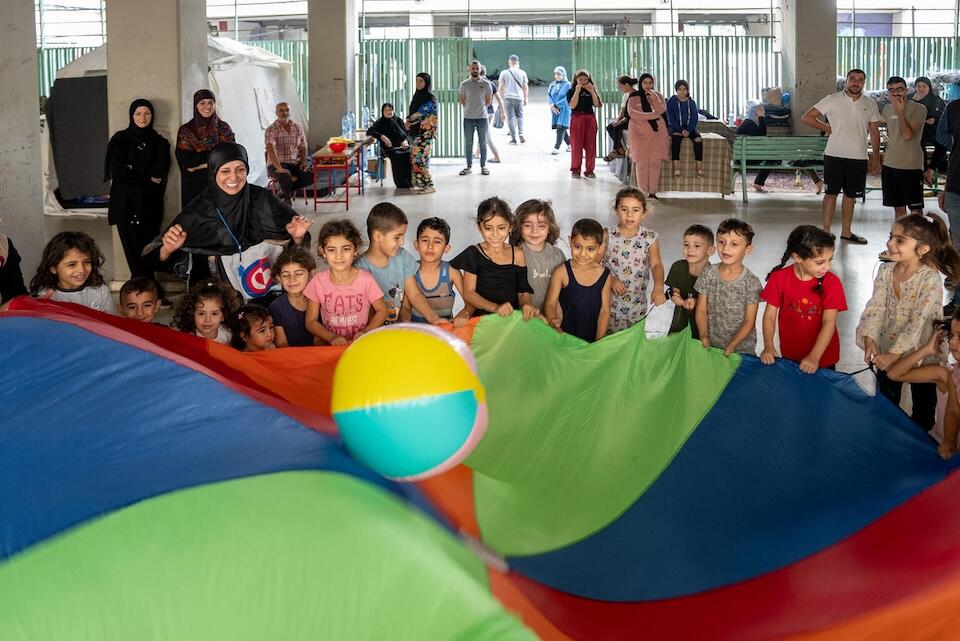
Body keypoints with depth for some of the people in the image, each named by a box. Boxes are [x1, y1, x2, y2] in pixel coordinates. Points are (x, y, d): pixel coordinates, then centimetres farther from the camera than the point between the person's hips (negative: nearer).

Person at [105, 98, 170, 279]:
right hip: (126, 202, -2)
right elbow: (118, 171, -6)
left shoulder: (159, 142, 13)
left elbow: (162, 169, 1)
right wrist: (147, 178, -3)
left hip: (150, 203, 2)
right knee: (133, 247, -6)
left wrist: (135, 173, -9)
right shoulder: (120, 140, 4)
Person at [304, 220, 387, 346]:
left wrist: (365, 332, -11)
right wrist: (332, 338, -16)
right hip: (329, 344, 1)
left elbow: (382, 311, 5)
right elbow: (311, 322, 1)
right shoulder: (318, 281, -3)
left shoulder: (366, 279, -5)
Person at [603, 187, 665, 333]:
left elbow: (656, 264, -17)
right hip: (611, 303, -1)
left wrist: (658, 288, -36)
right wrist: (611, 280, -20)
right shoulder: (607, 237, -7)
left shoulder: (650, 238, -6)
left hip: (638, 304, 1)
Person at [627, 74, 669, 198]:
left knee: (655, 162, -4)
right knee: (641, 163, -7)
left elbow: (662, 110, -1)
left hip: (657, 132, 2)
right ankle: (643, 192, -5)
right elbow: (633, 113, -9)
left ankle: (652, 192, -2)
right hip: (639, 133, -2)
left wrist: (654, 99, -14)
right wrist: (652, 115, -7)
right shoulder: (634, 97, 5)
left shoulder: (658, 96, 14)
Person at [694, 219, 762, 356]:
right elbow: (701, 309, 2)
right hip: (711, 346, 2)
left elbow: (749, 321, -8)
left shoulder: (751, 283, -10)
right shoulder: (708, 274, -1)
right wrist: (704, 336, -11)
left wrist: (732, 345, -18)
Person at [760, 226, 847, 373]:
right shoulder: (779, 278, -12)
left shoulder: (831, 283, -16)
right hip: (790, 355, 1)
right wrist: (769, 347, -23)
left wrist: (814, 357, -30)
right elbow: (770, 315, -9)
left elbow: (829, 322, -20)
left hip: (823, 356, -1)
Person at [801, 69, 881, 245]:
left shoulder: (870, 105, 7)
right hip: (835, 155, -3)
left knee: (850, 195, 11)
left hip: (858, 157, 3)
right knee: (831, 193, 1)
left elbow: (874, 133, 11)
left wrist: (876, 159, 8)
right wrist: (828, 129, -4)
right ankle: (826, 232, 5)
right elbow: (807, 117, -1)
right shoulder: (832, 100, -2)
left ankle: (846, 232, 21)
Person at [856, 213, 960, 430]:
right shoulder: (885, 271, -6)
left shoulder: (930, 279, -23)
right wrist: (869, 339, -26)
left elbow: (918, 323, -27)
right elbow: (876, 307, -10)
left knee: (923, 409, 14)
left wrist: (894, 354, -30)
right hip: (887, 351, 4)